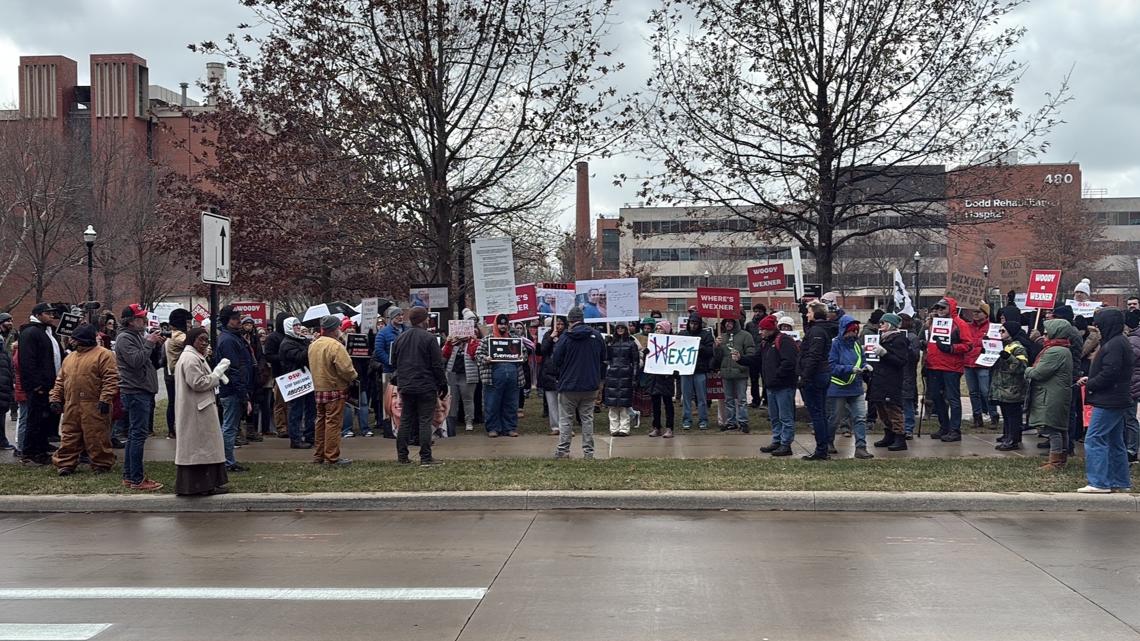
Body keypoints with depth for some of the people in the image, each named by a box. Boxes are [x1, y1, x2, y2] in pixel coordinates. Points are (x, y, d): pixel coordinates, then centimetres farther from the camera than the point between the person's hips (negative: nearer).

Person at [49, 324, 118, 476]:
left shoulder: (103, 354, -6)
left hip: (94, 407, -7)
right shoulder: (69, 358, 19)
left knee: (97, 438, -2)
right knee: (69, 438, 9)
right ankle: (65, 464, 17)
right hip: (71, 407, 7)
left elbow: (111, 379, -13)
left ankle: (101, 464, 9)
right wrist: (56, 399, 13)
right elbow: (60, 381, 23)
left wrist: (105, 399, -20)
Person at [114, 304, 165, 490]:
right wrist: (150, 343, -16)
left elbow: (154, 362, 19)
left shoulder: (140, 335, 19)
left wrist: (158, 346, 4)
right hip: (135, 392, -10)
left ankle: (129, 475, 21)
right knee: (138, 434, -10)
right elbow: (136, 360, -23)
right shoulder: (125, 338, -10)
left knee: (134, 435, 14)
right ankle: (137, 479, -8)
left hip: (144, 391, 10)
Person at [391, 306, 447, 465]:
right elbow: (437, 365, -11)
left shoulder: (400, 339, 7)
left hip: (405, 386, 5)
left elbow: (394, 363, 15)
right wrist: (443, 385, -3)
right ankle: (425, 457, -2)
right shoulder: (429, 339, -11)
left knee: (405, 421, 11)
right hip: (426, 387, -5)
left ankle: (402, 455, 14)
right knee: (425, 421, -2)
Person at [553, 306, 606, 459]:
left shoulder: (566, 338, -11)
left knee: (566, 419, 5)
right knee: (587, 418, 9)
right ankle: (588, 451, 7)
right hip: (591, 385, 3)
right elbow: (603, 359, 9)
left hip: (569, 385, -3)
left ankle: (563, 450, 3)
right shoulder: (597, 335, 0)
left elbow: (556, 361, -4)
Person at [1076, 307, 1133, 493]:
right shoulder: (1119, 342, 15)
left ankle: (1099, 482, -10)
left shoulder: (1114, 345, -18)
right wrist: (1090, 379, 8)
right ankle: (1121, 482, 22)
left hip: (1108, 401, -11)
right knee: (1115, 442, 15)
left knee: (1094, 439, -10)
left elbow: (1110, 373, -23)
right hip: (1116, 400, 11)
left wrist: (1090, 384, -11)